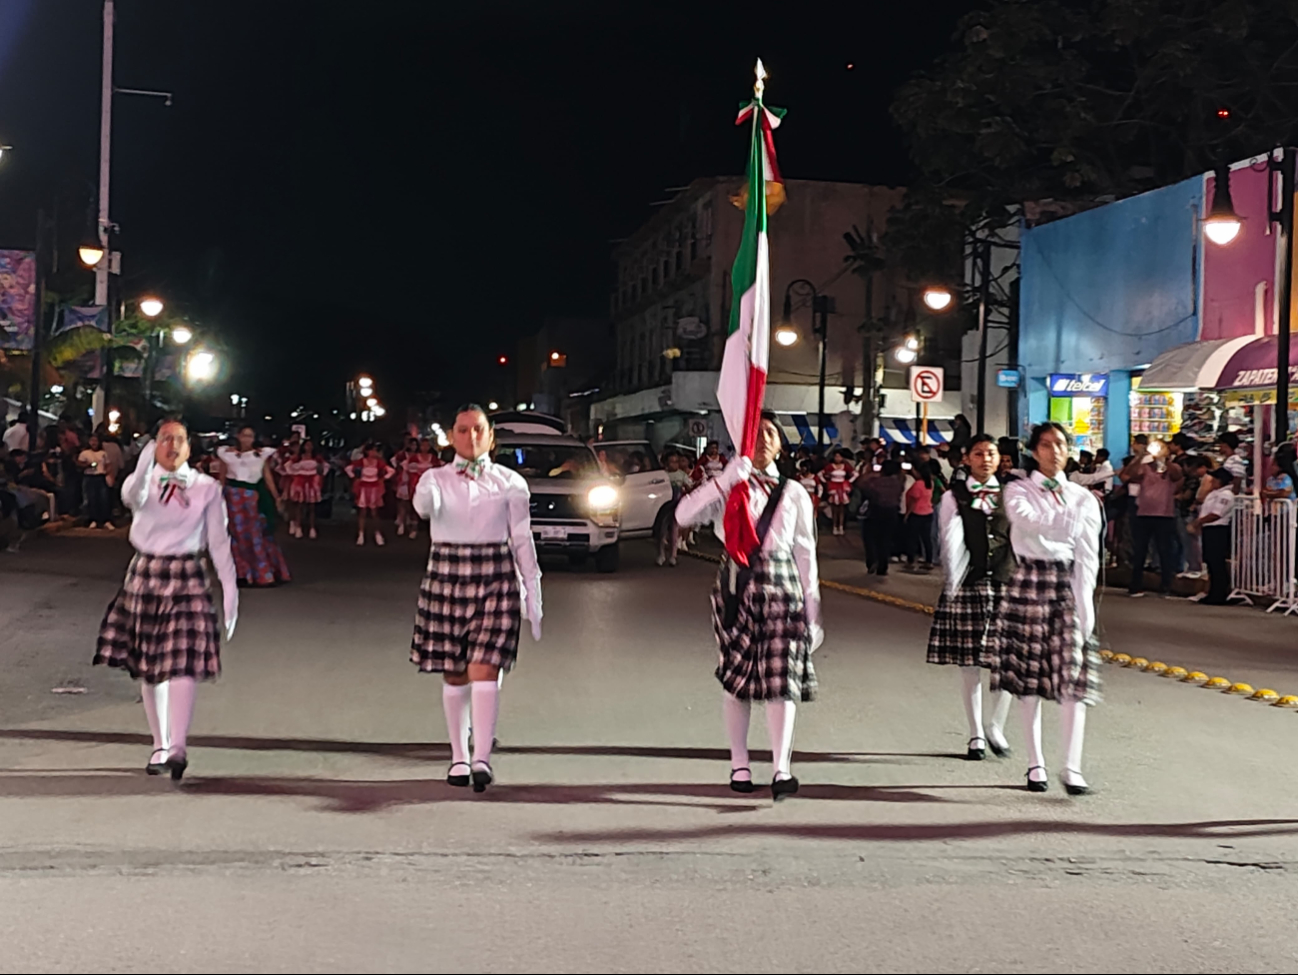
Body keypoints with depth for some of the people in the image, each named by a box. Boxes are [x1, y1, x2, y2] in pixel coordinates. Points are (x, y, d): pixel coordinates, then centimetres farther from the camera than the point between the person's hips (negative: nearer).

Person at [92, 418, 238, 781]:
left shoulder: (207, 488, 2)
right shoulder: (144, 480, 2)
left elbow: (219, 542, 2)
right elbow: (132, 496, -23)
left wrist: (230, 588, -4)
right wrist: (146, 465, -43)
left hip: (187, 577, -2)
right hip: (145, 574, 2)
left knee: (183, 664, -14)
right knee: (147, 667, 8)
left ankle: (178, 747, -22)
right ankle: (160, 746, 19)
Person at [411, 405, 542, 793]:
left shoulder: (510, 483, 4)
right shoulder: (436, 478, 4)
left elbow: (522, 539, 5)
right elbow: (424, 505, -20)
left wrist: (533, 592, 3)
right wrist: (428, 500, -45)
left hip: (496, 579, -1)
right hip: (446, 578, 2)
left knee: (484, 669, -13)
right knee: (454, 674, 7)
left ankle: (482, 759, -17)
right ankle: (459, 757, 19)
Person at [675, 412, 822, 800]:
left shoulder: (793, 493, 9)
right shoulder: (728, 487, 5)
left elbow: (805, 554, 9)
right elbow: (684, 514, -12)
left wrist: (812, 612, 7)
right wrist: (723, 481, -23)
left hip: (781, 588, 0)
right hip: (736, 586, 0)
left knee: (782, 676, -8)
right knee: (736, 674, 5)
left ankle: (782, 768, -11)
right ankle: (739, 764, 16)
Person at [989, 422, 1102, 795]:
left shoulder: (1082, 496, 8)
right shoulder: (1018, 491, 4)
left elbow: (1087, 557, 2)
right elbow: (1032, 523, -19)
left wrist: (1085, 608, -5)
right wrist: (1073, 511, -20)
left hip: (1068, 586, 1)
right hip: (1029, 585, -1)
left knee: (1073, 679, -7)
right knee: (1030, 680, 3)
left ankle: (1073, 768, -7)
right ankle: (1036, 764, 13)